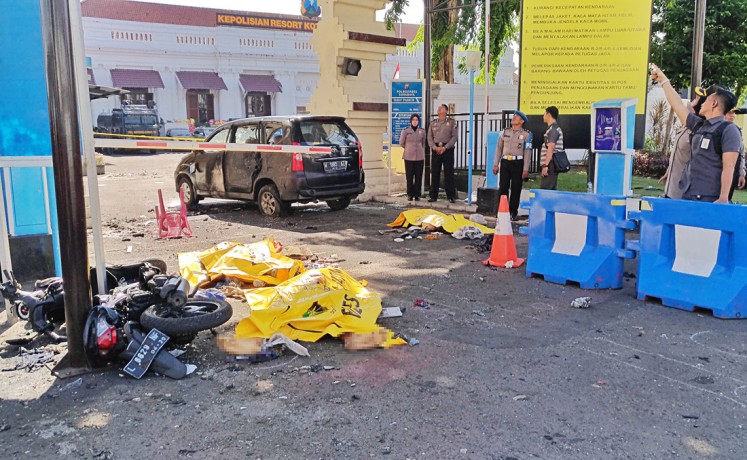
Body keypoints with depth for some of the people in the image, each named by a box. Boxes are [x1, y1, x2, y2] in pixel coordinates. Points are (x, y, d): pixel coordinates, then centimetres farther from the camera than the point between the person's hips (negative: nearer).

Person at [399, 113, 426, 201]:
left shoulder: (422, 131, 6)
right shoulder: (405, 130, 0)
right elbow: (401, 143, 9)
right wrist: (409, 148, 12)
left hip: (419, 157, 2)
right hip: (409, 157, -1)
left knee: (418, 176, 1)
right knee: (409, 176, -1)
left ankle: (417, 195, 8)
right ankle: (410, 195, 8)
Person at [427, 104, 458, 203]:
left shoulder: (451, 122, 4)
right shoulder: (433, 123, 13)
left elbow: (454, 137, -3)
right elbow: (430, 137, 7)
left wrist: (445, 147, -14)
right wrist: (435, 147, -10)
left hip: (447, 149, -3)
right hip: (435, 149, 3)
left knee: (449, 173, -2)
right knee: (434, 172, 3)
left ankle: (451, 196, 2)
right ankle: (433, 195, 9)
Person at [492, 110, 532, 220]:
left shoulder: (526, 134, 0)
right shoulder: (505, 132, 10)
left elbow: (527, 152, -4)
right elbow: (499, 148, 11)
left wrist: (525, 169, -9)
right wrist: (496, 164, 6)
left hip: (517, 163, -3)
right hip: (505, 162, 3)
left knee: (516, 188, 2)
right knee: (503, 187, 0)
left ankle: (513, 212, 11)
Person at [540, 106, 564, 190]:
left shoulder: (553, 129, -12)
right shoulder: (555, 128, 20)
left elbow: (551, 148, -20)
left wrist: (546, 165, -23)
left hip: (550, 165, -10)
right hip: (553, 165, 10)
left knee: (544, 191, -12)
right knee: (552, 190, 11)